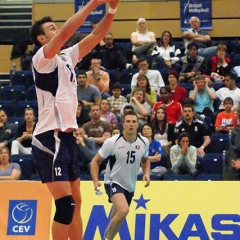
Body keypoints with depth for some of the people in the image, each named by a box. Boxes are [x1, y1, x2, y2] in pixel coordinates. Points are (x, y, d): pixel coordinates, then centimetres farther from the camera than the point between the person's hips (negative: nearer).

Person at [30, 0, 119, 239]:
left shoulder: (67, 57, 14)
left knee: (75, 203, 12)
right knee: (65, 203, -13)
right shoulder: (42, 58, -9)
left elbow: (96, 35, 11)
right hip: (50, 139, -9)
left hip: (67, 137, 9)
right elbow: (66, 32, -24)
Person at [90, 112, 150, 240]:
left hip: (130, 186, 6)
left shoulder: (144, 142, -5)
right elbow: (95, 161, -9)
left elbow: (145, 160, 16)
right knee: (123, 210, -30)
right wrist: (96, 181, -22)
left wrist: (146, 173, -4)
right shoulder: (112, 142, -18)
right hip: (113, 182, -6)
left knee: (116, 221, 16)